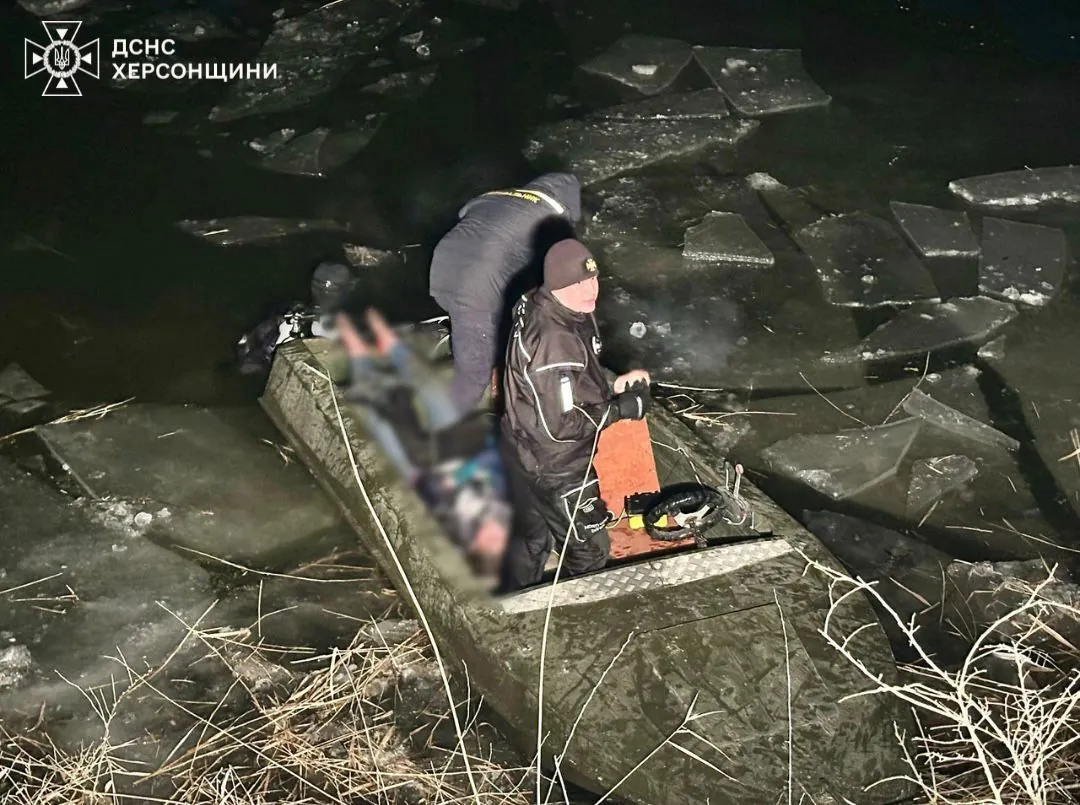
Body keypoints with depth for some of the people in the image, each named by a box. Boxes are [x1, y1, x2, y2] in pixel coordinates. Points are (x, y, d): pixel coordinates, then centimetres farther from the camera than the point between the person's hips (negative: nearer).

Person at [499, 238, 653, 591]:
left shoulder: (538, 307, -6)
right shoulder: (553, 343, -36)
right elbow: (562, 425, -30)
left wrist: (612, 384, -2)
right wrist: (623, 408, -20)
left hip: (524, 452, 9)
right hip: (555, 468, -9)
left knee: (531, 535, 29)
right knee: (590, 550, 13)